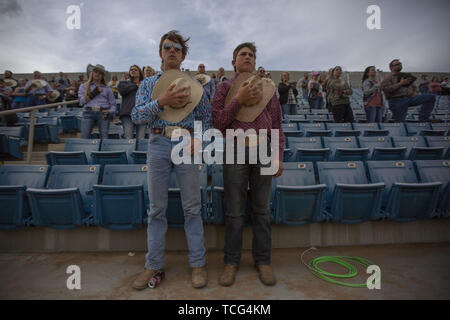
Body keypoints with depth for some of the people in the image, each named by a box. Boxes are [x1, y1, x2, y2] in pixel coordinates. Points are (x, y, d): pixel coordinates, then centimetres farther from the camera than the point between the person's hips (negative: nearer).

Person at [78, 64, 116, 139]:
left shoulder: (107, 89, 19)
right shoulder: (84, 86, 20)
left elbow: (113, 104, 16)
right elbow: (82, 101, 6)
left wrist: (109, 112, -6)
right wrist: (95, 92, 0)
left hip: (103, 113, 0)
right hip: (88, 112, 0)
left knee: (104, 137, -10)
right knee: (84, 137, -9)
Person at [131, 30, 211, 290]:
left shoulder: (193, 84, 10)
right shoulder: (148, 83, 12)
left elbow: (208, 117, 10)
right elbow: (136, 116, 0)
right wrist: (161, 101, -15)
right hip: (158, 144, 1)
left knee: (192, 207, 3)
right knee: (157, 208, 7)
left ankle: (198, 263, 16)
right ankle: (154, 265, 20)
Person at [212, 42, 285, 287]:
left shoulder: (267, 86, 15)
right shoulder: (225, 87, 11)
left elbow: (277, 123, 12)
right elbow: (217, 122, -1)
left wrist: (279, 156, 4)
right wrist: (238, 100, -12)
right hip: (235, 150, -1)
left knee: (261, 209, 7)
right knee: (235, 210, 3)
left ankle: (263, 260, 21)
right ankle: (231, 262, 18)